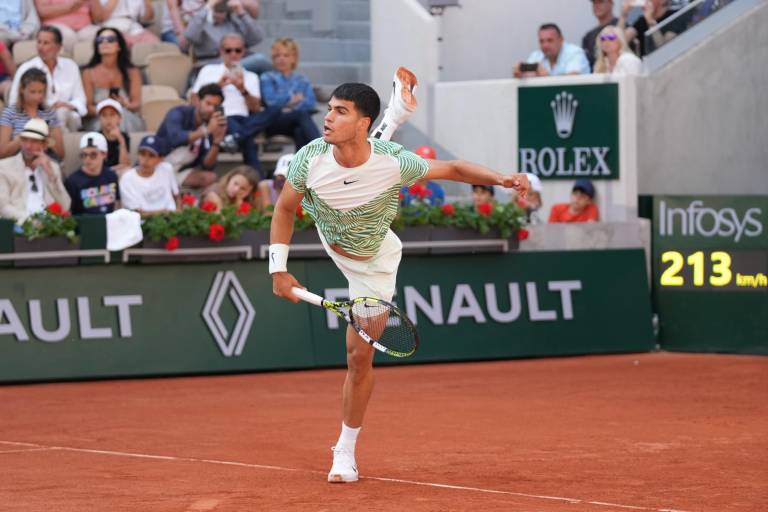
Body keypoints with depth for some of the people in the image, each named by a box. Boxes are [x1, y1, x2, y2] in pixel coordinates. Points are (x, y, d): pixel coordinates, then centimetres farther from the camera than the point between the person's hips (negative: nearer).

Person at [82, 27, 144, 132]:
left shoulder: (132, 72, 9)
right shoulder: (89, 73, 7)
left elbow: (137, 105, 3)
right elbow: (88, 106, 1)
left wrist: (126, 105, -21)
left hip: (128, 120, 1)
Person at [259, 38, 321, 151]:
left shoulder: (302, 80, 24)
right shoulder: (267, 78, 16)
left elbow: (311, 103, 7)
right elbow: (271, 101, -2)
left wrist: (292, 107, -10)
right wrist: (295, 98, 7)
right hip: (274, 123, -3)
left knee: (300, 132, -37)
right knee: (302, 115, -35)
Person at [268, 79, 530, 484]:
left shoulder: (394, 163, -36)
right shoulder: (311, 159, -31)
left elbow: (451, 169, -18)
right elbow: (284, 209, -12)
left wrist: (500, 179, -34)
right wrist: (278, 270, -16)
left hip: (372, 264, -3)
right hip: (329, 240, 3)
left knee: (359, 355, -6)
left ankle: (346, 451, 9)